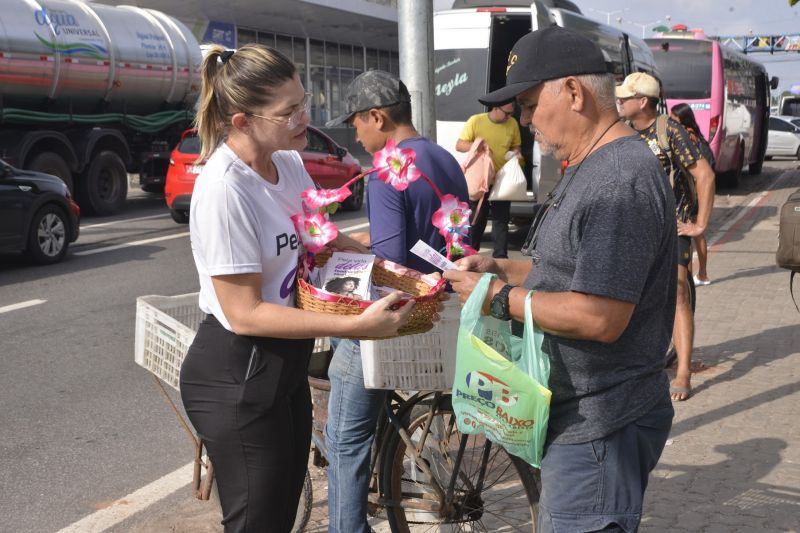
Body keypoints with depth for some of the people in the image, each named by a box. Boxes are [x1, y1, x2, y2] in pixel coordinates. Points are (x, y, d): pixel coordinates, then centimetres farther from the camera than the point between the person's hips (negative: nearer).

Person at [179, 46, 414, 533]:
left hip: (285, 365, 8)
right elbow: (244, 314, -23)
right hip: (236, 378, -8)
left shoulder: (289, 164, 0)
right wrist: (355, 326, -28)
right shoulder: (224, 189, -24)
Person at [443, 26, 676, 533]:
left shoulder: (619, 182, -23)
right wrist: (502, 267, 7)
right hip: (578, 416, 11)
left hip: (597, 431, -11)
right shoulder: (591, 169, 12)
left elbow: (600, 317, -28)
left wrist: (499, 297, -18)